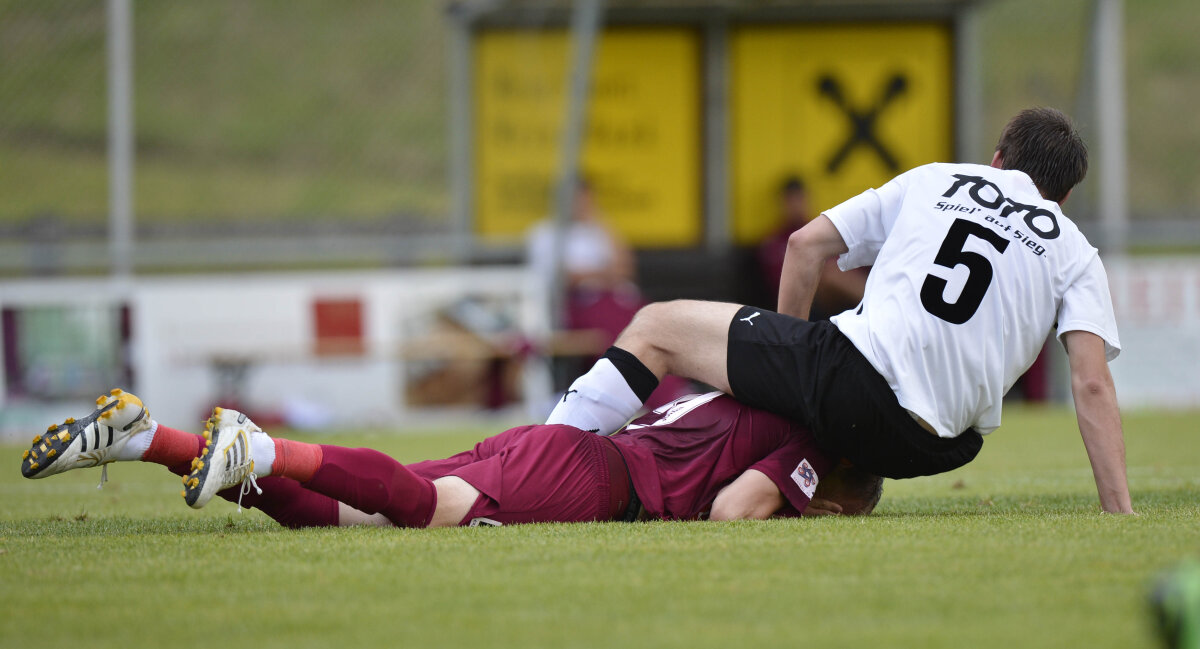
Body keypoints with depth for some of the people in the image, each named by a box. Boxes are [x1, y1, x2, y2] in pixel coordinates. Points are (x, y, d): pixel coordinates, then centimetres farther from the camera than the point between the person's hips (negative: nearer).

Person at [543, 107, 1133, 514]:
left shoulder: (933, 180, 21)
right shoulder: (1075, 254, 17)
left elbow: (807, 245, 19)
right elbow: (1092, 386, 4)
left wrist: (785, 356, 30)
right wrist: (1121, 515, 3)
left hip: (857, 370, -1)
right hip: (934, 445, 1)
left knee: (656, 329, 14)